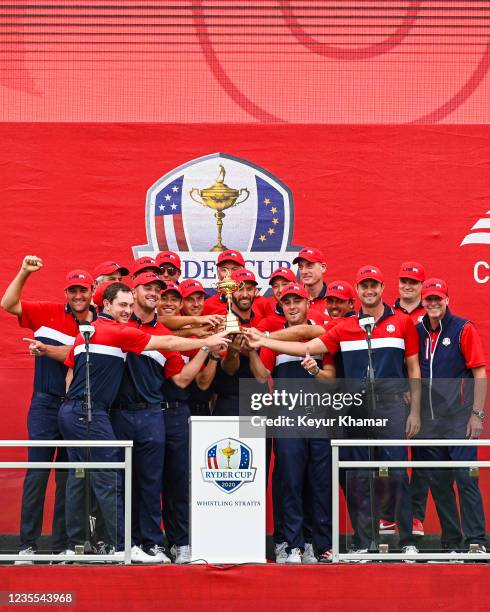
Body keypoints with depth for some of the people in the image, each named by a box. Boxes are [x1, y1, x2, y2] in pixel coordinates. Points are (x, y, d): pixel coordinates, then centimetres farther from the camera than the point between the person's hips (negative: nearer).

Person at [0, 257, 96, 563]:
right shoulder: (48, 313, 4)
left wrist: (46, 349, -14)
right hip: (45, 404, 0)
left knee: (69, 477, 7)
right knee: (37, 473, -2)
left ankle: (62, 545, 13)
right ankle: (28, 544, 0)